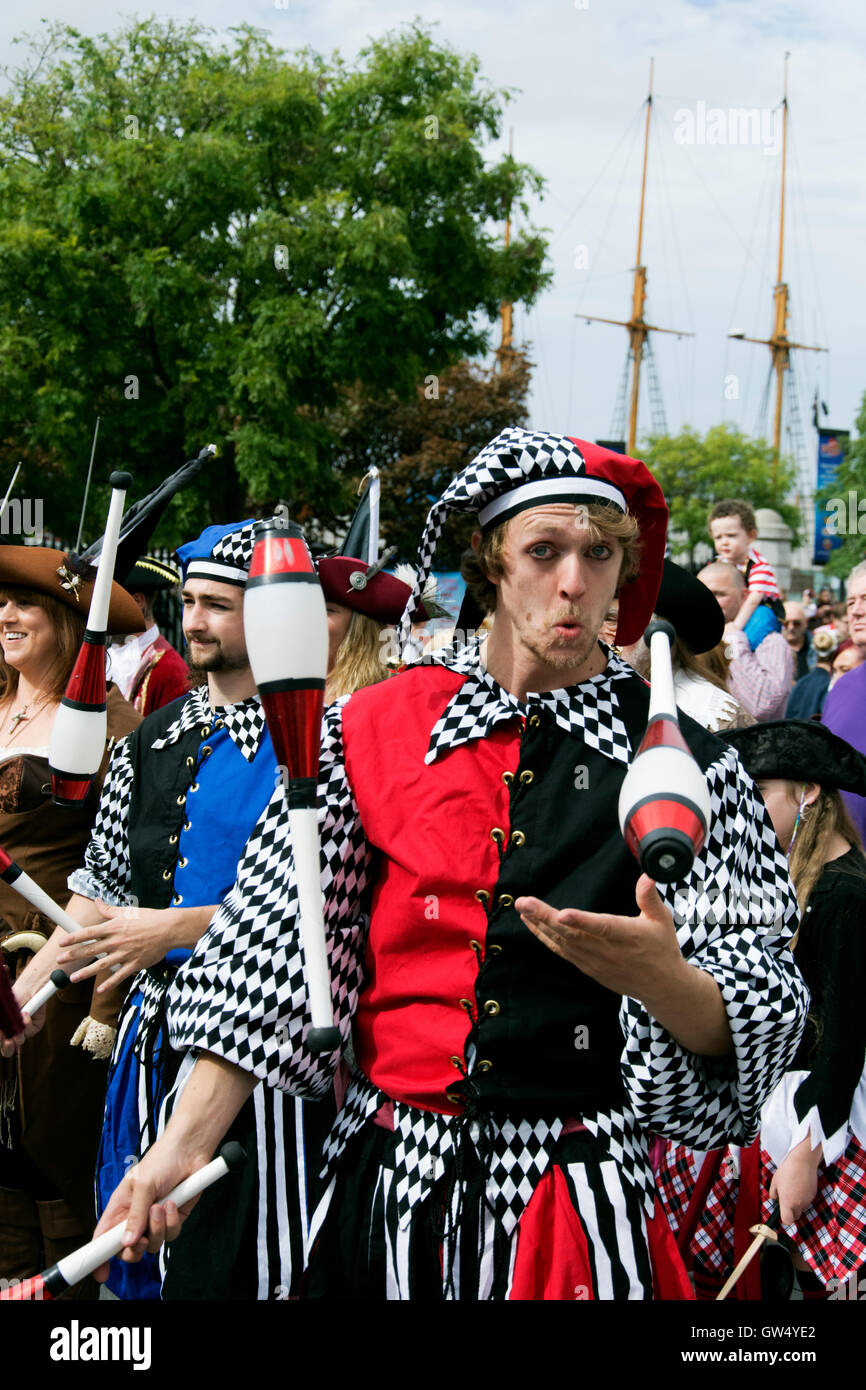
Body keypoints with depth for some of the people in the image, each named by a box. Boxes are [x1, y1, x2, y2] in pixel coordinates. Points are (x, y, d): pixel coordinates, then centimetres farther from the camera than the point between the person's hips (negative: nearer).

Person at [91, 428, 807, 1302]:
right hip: (388, 1183, 2)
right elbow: (271, 956, -1)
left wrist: (656, 976, -29)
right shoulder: (374, 730, 0)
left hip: (580, 1192, -1)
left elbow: (761, 1025, -8)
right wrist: (185, 1142, -9)